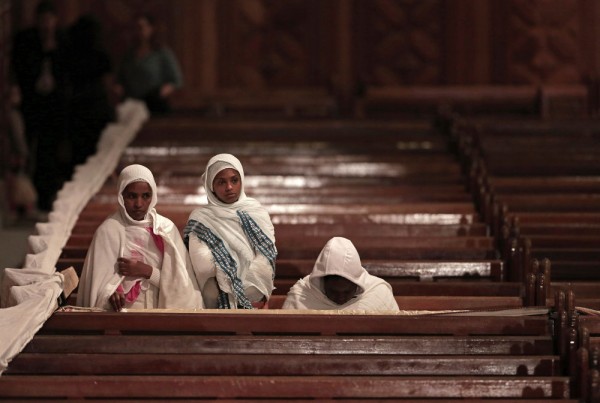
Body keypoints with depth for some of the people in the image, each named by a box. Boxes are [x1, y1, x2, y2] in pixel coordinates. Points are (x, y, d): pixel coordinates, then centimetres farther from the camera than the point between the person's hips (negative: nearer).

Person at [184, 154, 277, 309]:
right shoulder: (201, 219, 1)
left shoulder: (257, 214, 5)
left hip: (253, 302, 1)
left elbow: (265, 261, -5)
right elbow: (204, 267, -12)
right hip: (218, 304, -1)